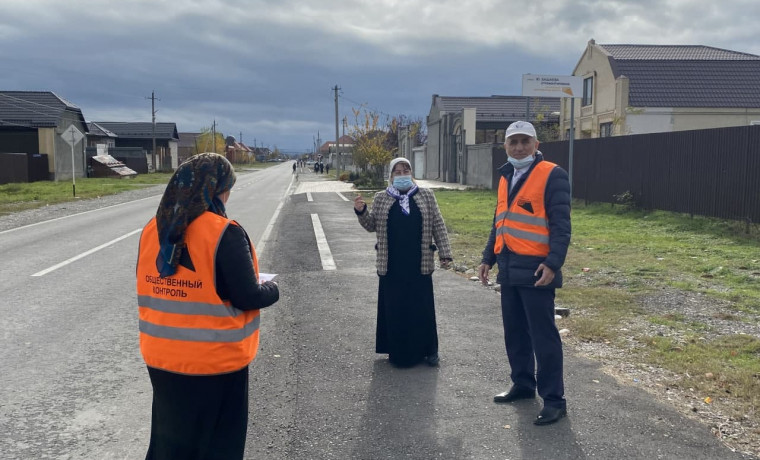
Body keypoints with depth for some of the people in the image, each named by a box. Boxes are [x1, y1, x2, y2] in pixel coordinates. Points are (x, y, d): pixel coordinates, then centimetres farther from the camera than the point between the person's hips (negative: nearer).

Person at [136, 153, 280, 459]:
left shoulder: (152, 230, 1)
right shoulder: (225, 234, -18)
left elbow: (149, 287, 9)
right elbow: (247, 297, -17)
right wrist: (273, 289, 3)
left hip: (162, 358, 6)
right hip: (215, 361, -6)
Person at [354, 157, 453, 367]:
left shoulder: (426, 196, 6)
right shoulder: (381, 198, 8)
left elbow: (438, 225, 5)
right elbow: (371, 225, 10)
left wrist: (444, 254, -1)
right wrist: (361, 211, -10)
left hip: (419, 265, -1)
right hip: (392, 266, 1)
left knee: (422, 308, 4)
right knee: (394, 309, 4)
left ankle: (428, 350, 18)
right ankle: (398, 353, 16)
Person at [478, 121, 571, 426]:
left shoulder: (552, 175, -8)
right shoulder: (506, 177, 15)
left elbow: (561, 225, -13)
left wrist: (553, 263, -22)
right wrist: (488, 259, 18)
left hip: (535, 270, -8)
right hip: (509, 270, 8)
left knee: (543, 336, -3)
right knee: (514, 333, 16)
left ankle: (554, 400, 6)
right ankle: (523, 384, 31)